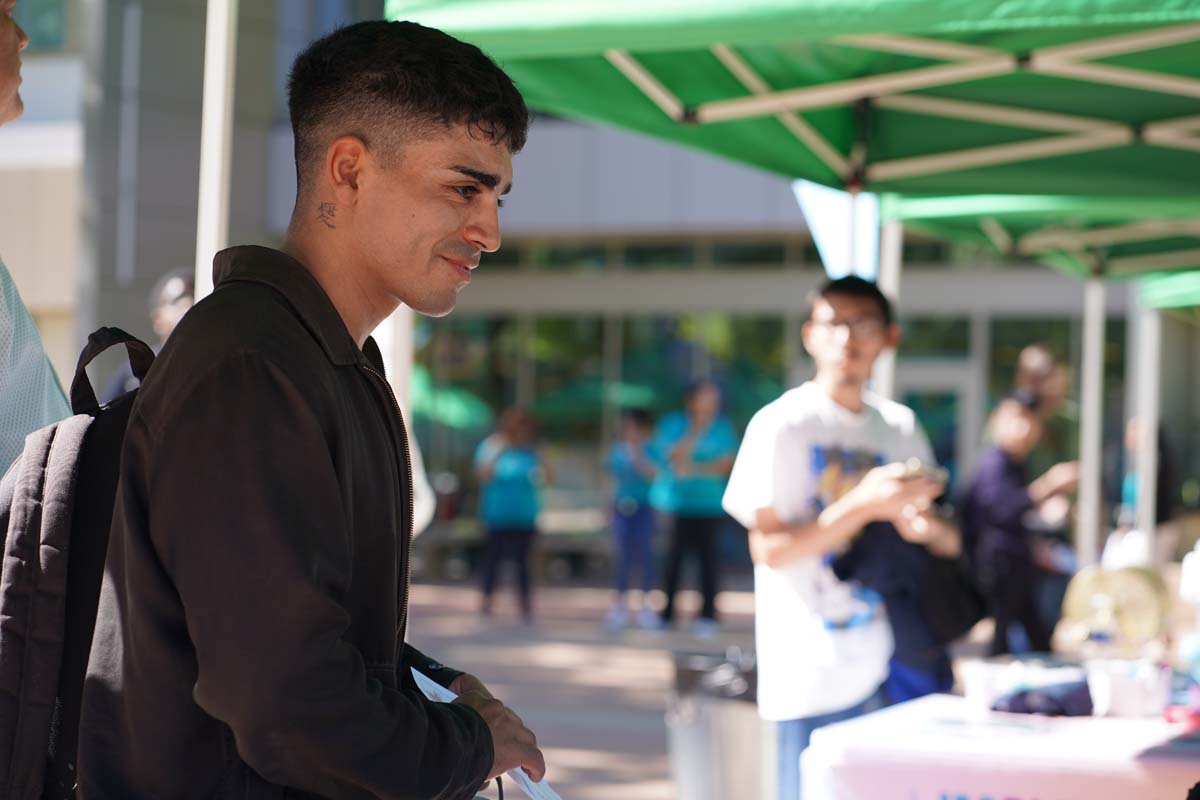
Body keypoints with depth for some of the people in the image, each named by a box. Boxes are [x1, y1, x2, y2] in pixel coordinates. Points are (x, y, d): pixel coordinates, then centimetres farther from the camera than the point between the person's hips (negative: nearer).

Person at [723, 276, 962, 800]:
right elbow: (768, 549, -11)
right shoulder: (782, 424, -6)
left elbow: (949, 544, 12)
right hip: (814, 673, -5)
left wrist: (927, 526, -12)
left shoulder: (900, 427, 10)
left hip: (889, 663, 5)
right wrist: (864, 506, -21)